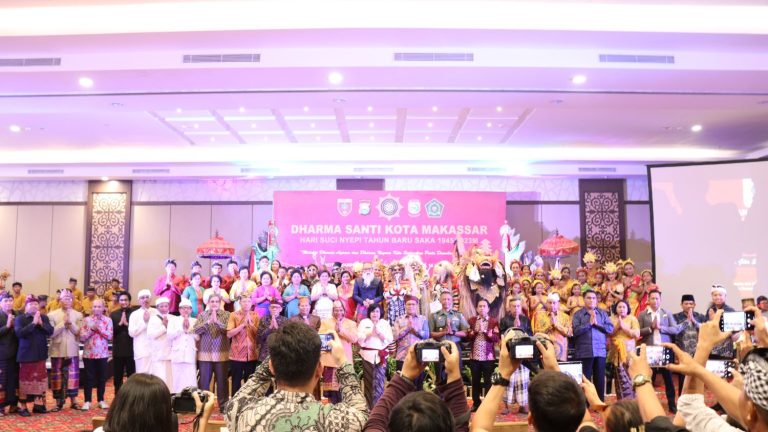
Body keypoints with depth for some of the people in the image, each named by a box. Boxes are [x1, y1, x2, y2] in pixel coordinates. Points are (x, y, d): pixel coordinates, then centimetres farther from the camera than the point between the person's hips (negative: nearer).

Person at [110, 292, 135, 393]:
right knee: (117, 378, 10)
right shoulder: (113, 315, 7)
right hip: (117, 350, 3)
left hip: (131, 350, -3)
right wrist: (120, 324, -14)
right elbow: (110, 331, -1)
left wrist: (127, 324, -19)